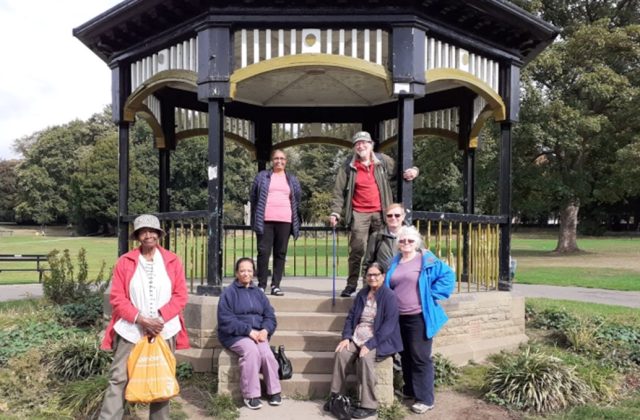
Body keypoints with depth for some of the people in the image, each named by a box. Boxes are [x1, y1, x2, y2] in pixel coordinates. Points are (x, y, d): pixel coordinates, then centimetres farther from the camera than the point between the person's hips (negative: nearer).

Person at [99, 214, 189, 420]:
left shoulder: (173, 261, 2)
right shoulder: (125, 262, 0)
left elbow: (181, 296, 0)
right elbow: (117, 297, -4)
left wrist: (159, 318, -13)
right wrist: (140, 319, -15)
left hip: (164, 330, 1)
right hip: (130, 330, -1)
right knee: (118, 378, -1)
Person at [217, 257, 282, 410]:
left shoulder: (258, 293, 15)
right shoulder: (228, 293, -1)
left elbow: (270, 316, 10)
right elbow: (226, 320, -11)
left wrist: (265, 330, -11)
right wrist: (249, 331, -18)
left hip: (258, 333, 4)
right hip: (236, 335, -4)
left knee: (267, 353, -26)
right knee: (251, 350, -33)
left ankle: (274, 391, -10)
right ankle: (251, 395, -23)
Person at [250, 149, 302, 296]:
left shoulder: (292, 180, 17)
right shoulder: (262, 176, 10)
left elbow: (297, 201, 19)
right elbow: (254, 197, 11)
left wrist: (296, 222, 13)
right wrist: (256, 218, 7)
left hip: (284, 221, 2)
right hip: (265, 220, -2)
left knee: (280, 253, 2)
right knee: (263, 252, -4)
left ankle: (276, 285, 7)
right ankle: (261, 284, 3)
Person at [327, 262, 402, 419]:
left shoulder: (389, 296, -9)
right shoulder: (361, 294, 11)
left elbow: (389, 326, -16)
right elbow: (351, 317, 13)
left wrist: (370, 344, -22)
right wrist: (346, 337, -4)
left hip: (379, 341, -5)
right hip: (357, 337, 5)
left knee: (365, 358, -33)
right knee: (341, 353, -21)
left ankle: (369, 406, -22)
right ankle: (336, 396, -7)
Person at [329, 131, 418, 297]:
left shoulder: (384, 161, 6)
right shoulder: (348, 167, 3)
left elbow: (400, 172, 18)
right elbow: (339, 191, 3)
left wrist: (413, 170, -4)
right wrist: (335, 212, -5)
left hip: (380, 213, 1)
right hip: (359, 214, -1)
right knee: (357, 249, -4)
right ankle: (351, 284, 6)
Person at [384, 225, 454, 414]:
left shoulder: (427, 260, -7)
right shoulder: (394, 263, 11)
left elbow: (447, 275, -10)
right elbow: (388, 286, 25)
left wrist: (431, 294, -12)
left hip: (419, 317, -6)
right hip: (399, 317, 6)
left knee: (420, 357, -2)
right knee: (405, 356, 17)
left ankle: (425, 399, 7)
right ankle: (410, 390, 32)